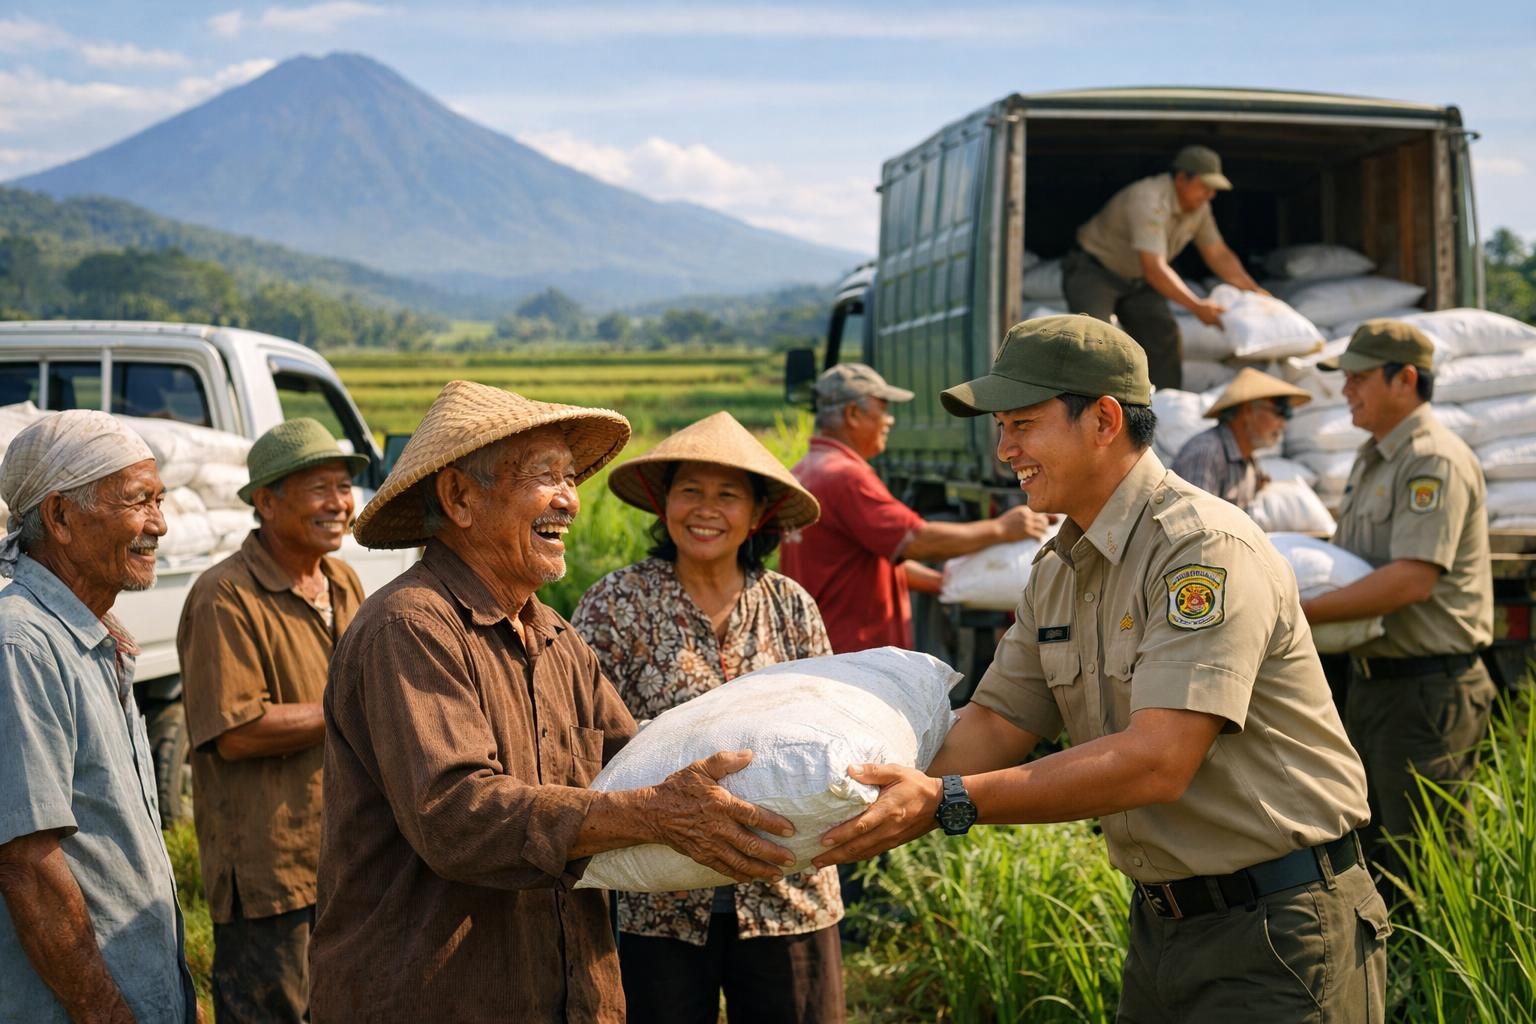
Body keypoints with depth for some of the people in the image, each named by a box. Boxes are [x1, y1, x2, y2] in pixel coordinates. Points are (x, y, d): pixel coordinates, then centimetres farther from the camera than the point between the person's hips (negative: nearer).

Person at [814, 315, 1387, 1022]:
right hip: (1162, 927, 8)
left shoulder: (1207, 550, -21)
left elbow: (1157, 762, -28)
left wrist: (947, 803, -30)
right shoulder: (1056, 573, 7)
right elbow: (996, 724, 4)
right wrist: (886, 811, -13)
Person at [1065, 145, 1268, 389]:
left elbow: (1219, 255, 5)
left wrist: (1254, 291, -7)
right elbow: (1154, 268, -40)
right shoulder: (1150, 202, -32)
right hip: (1093, 271, -8)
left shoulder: (1199, 207, -4)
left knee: (1163, 337, -2)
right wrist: (1197, 306, -42)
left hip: (1136, 280, 9)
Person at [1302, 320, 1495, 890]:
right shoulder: (1372, 460, 15)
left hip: (1425, 690, -10)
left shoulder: (1434, 462, -17)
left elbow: (1412, 580, -26)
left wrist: (1304, 612, -25)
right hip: (1372, 677, 10)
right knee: (1370, 850, 17)